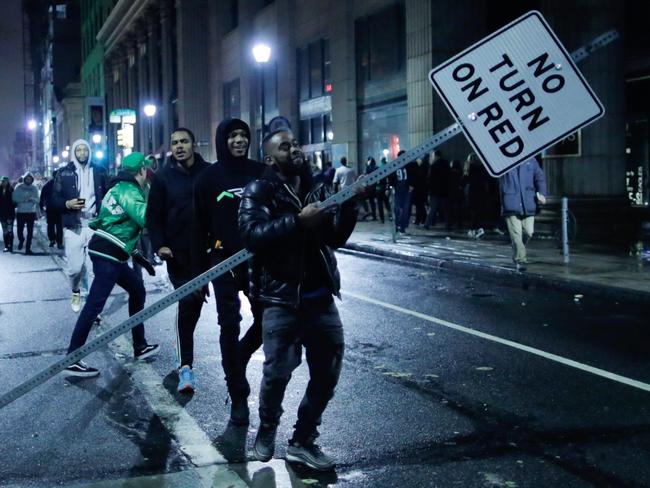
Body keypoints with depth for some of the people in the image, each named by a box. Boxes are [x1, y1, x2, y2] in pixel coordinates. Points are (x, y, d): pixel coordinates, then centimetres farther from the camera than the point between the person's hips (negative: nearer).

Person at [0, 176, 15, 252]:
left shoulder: (11, 190, -4)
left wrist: (12, 207, -15)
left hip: (10, 213, -4)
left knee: (10, 230, -7)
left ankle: (10, 246, -5)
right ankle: (6, 246, 12)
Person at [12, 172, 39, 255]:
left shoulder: (34, 188, 6)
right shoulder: (19, 187, 0)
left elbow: (37, 200, 1)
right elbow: (14, 198, -7)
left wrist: (32, 199, -20)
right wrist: (23, 199, -20)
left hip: (31, 212, 1)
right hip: (20, 212, -1)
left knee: (30, 231, 0)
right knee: (20, 230, 0)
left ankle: (28, 248, 7)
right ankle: (21, 240, 34)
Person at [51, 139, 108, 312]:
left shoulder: (99, 171, 9)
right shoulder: (64, 173, 5)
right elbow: (54, 199, 6)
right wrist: (67, 204, -14)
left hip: (95, 226, 0)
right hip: (73, 227, 0)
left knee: (94, 267, -4)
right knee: (75, 267, 1)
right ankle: (75, 292, 29)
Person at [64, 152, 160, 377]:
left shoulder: (119, 188, 19)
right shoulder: (128, 190, -11)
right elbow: (146, 218, -25)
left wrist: (136, 253, 27)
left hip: (108, 253, 10)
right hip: (107, 255, -10)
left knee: (137, 289, 19)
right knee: (95, 303, -12)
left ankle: (139, 346, 25)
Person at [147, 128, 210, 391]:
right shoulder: (164, 177, 0)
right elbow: (154, 215, 1)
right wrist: (159, 245, -11)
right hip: (178, 251, -2)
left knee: (196, 300, 11)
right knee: (187, 301, -8)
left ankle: (184, 341, 34)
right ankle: (185, 366, -5)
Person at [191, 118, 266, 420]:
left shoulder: (261, 172, 4)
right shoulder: (209, 178, 0)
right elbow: (200, 228, 1)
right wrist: (199, 273, -3)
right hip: (224, 261, -2)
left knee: (266, 321, 3)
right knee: (229, 326, -1)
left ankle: (237, 361, 33)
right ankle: (238, 396, 9)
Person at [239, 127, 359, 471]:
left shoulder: (316, 188, 12)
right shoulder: (259, 191, -4)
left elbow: (337, 238, 7)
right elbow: (252, 234, -22)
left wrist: (349, 206, -8)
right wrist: (298, 221, -29)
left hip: (321, 298, 6)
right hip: (282, 299, -5)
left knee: (327, 373, 10)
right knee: (277, 372, -1)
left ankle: (302, 441, 25)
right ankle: (266, 431, 27)